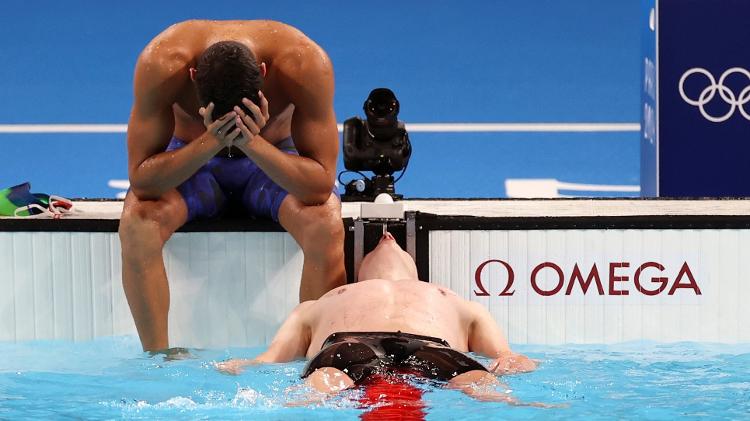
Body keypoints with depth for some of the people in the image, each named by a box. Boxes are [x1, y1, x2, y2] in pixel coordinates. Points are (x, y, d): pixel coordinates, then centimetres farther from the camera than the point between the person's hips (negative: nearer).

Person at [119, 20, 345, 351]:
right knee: (137, 222, -31)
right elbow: (140, 179, -29)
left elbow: (321, 185, -30)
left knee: (326, 226, -32)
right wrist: (210, 143, -44)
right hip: (190, 160, 0)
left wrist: (253, 143, -45)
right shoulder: (161, 64, -32)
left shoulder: (306, 64, -32)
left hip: (273, 161, 0)